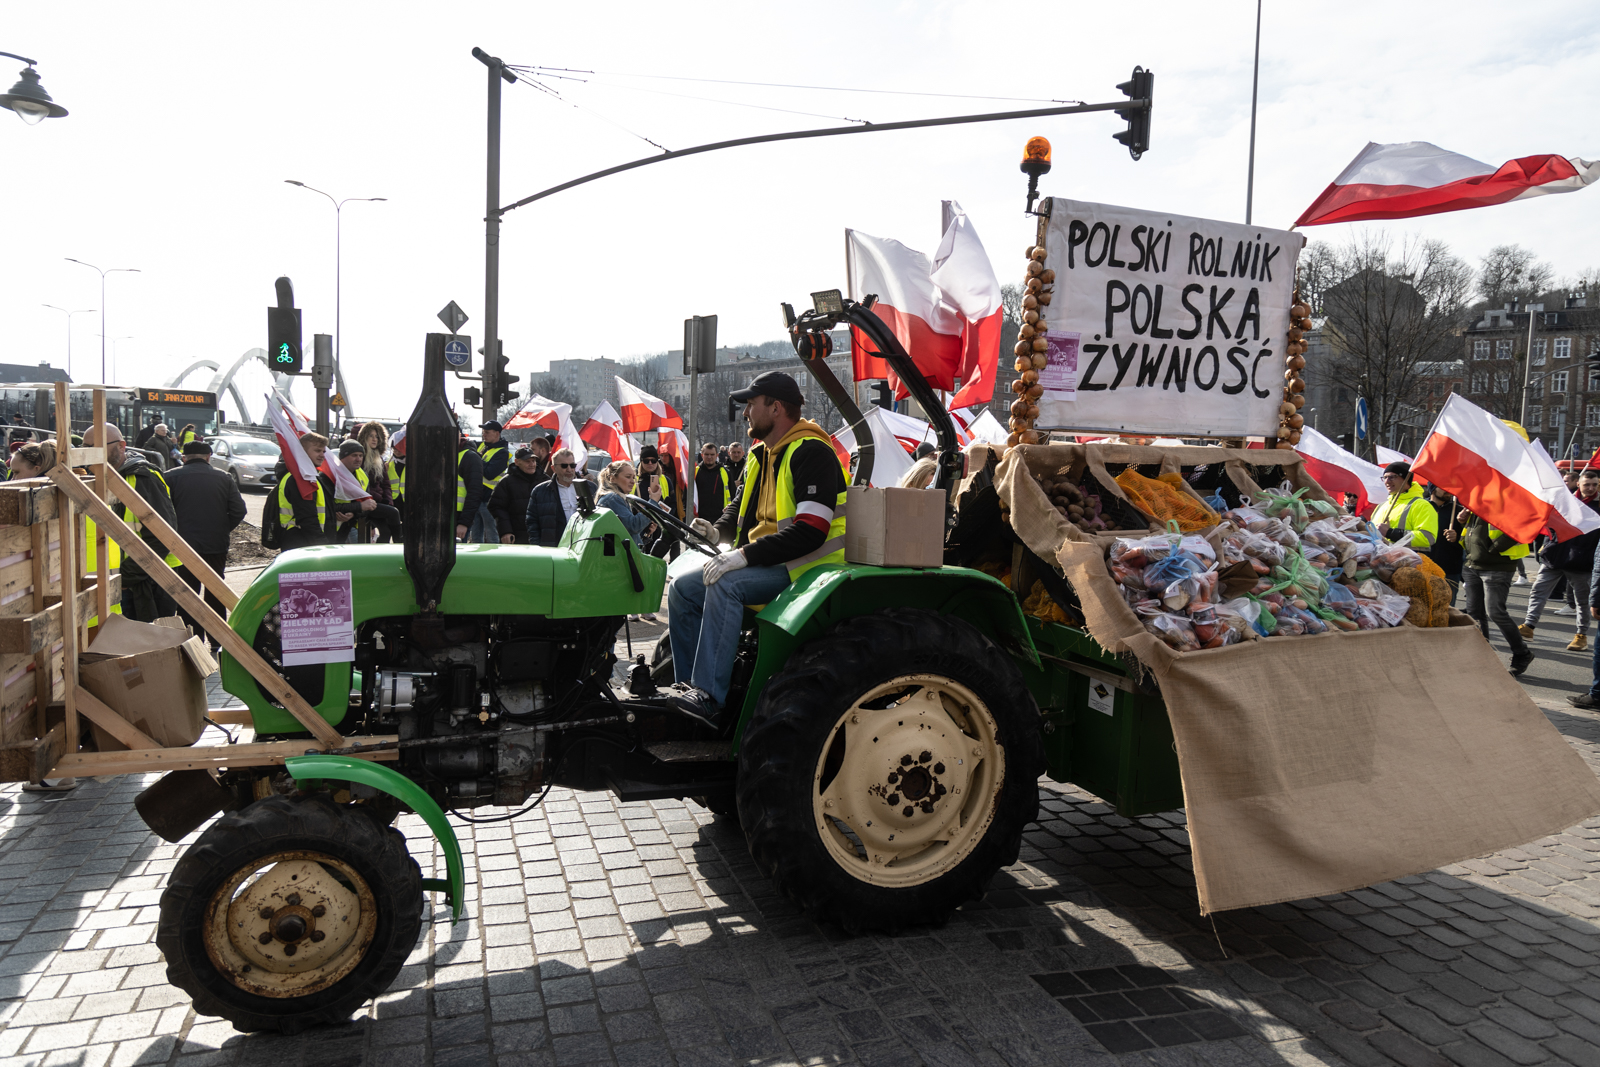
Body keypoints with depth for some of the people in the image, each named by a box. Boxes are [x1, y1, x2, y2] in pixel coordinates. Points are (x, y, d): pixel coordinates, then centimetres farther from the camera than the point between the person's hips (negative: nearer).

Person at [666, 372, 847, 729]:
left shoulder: (811, 453, -15)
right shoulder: (761, 456, 16)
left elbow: (810, 531, -25)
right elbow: (742, 507, 24)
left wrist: (745, 555, -29)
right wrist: (718, 530, -1)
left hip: (805, 566, -10)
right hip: (762, 562, 10)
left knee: (725, 586, -31)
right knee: (683, 588, -2)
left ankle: (709, 698, -31)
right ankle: (689, 686, 0)